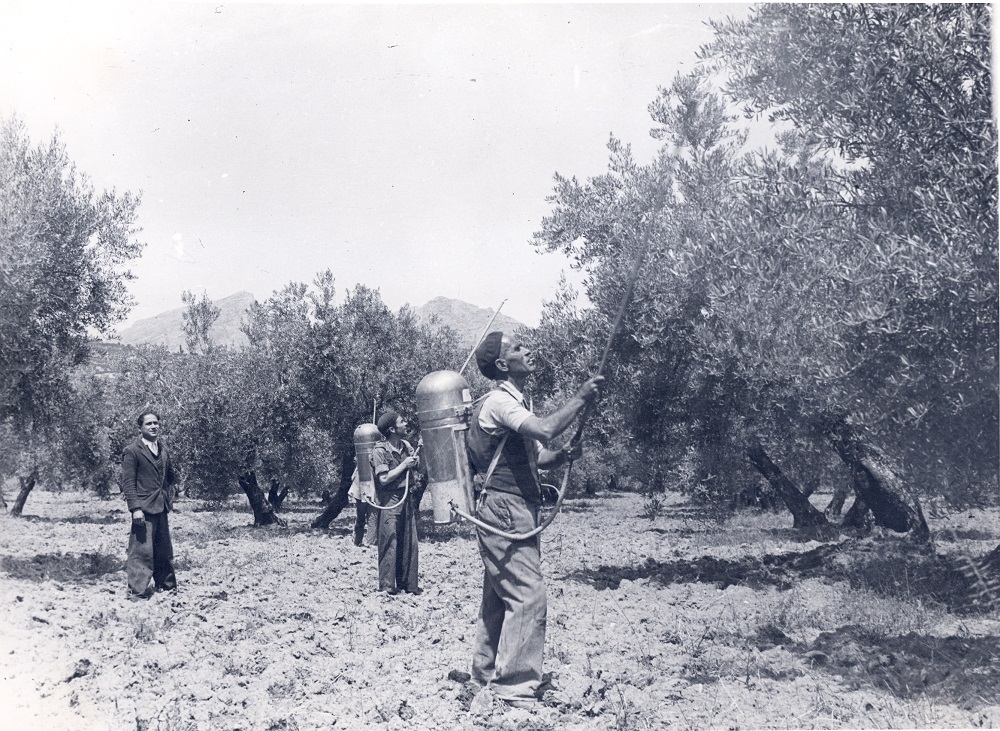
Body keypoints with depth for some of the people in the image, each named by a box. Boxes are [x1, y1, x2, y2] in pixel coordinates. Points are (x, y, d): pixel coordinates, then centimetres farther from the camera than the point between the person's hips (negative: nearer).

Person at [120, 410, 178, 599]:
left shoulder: (163, 449, 14)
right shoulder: (132, 451, -8)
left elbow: (170, 475, 25)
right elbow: (128, 483, -11)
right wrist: (135, 508, -17)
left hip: (161, 506, 7)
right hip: (144, 507, -7)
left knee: (164, 549, 15)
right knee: (142, 550, -7)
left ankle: (166, 584, 26)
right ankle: (137, 590, -2)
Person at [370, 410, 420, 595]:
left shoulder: (406, 446, 10)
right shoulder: (380, 450, -10)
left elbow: (415, 472, 20)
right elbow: (384, 479, -16)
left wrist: (417, 461, 0)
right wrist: (404, 465, -13)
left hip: (407, 498, 7)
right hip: (389, 501, -6)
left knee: (409, 543, 7)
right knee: (390, 543, -5)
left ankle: (408, 583, 14)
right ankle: (387, 585, 1)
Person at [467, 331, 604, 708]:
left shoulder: (514, 402, 18)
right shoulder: (499, 401, -15)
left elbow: (535, 457, 20)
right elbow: (545, 429, -31)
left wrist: (562, 455, 0)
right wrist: (580, 397, -21)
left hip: (515, 511, 10)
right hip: (505, 511, -10)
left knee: (499, 595, 15)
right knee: (526, 595, -11)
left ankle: (488, 673, 24)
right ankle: (516, 686, -7)